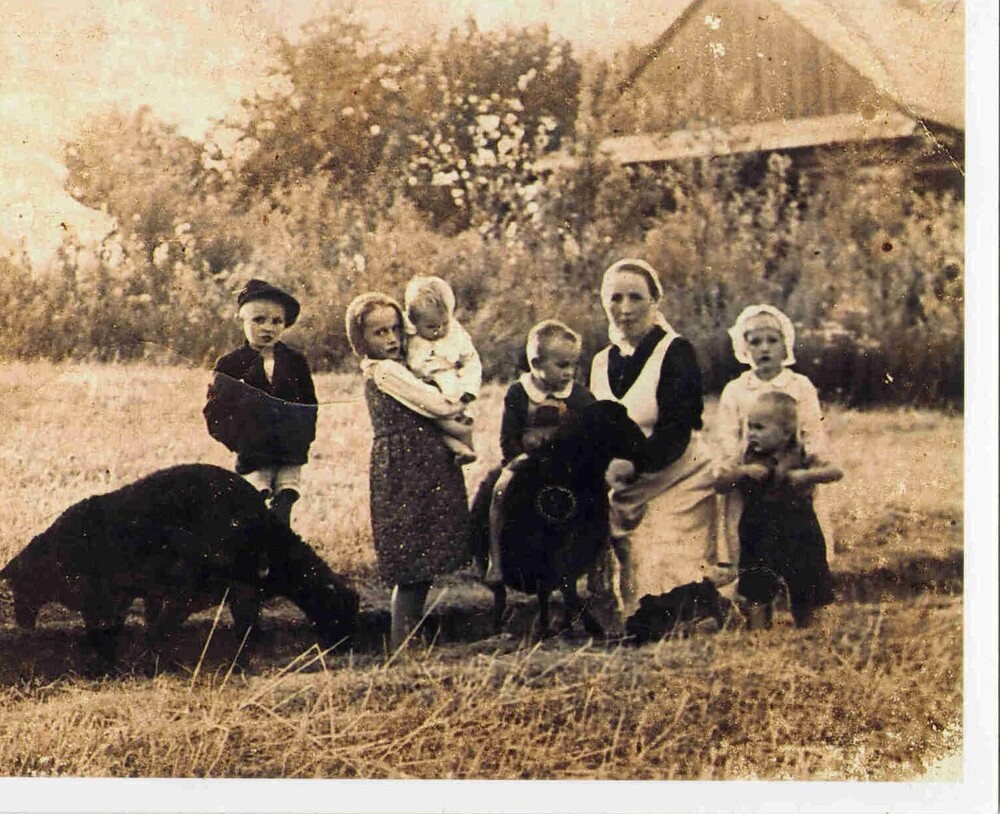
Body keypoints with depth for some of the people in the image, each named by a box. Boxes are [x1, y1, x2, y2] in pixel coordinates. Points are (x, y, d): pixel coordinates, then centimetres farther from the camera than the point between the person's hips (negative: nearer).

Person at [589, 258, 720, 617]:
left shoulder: (676, 352, -6)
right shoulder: (602, 363, 12)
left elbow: (677, 430, -17)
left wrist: (634, 463, -31)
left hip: (677, 489, -5)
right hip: (624, 494, 5)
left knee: (675, 587, -13)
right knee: (633, 592, 1)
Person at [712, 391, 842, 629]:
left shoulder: (800, 459, -7)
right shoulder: (747, 461, 1)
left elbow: (836, 472, -15)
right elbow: (719, 483, -6)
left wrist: (806, 475, -29)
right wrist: (742, 473, -21)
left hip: (798, 539, -1)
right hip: (759, 540, 1)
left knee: (803, 596, 10)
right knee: (758, 594, -1)